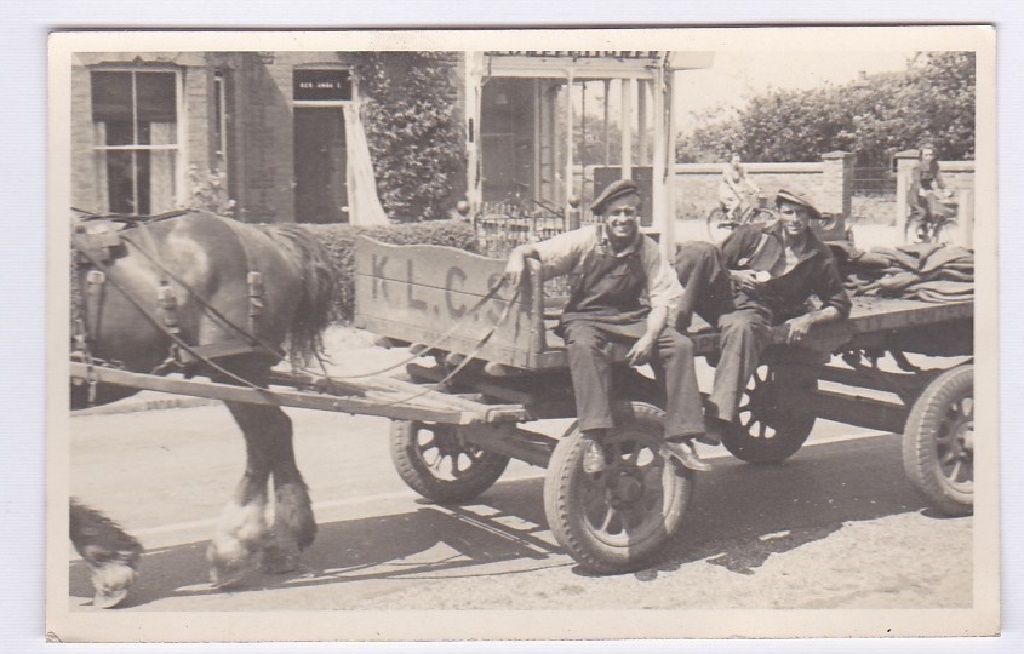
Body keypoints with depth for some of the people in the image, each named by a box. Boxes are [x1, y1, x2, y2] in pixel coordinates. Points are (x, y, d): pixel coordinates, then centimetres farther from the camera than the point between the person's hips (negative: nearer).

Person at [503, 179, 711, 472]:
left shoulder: (647, 249, 2)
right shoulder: (584, 240, -4)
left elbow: (664, 297, -1)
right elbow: (534, 251, -8)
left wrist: (649, 338, -18)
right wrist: (517, 257, -34)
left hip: (633, 318, 3)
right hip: (585, 317, -3)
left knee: (680, 345, -20)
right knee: (585, 345, -38)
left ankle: (678, 439, -17)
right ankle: (594, 440, -40)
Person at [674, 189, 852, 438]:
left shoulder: (818, 256, 6)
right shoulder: (753, 235, 7)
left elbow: (839, 305, 10)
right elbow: (709, 265, 12)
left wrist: (808, 319, -8)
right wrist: (734, 275, -8)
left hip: (756, 312, -2)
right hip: (722, 298, 2)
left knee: (742, 328, -43)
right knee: (698, 251, -24)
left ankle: (717, 419, -48)